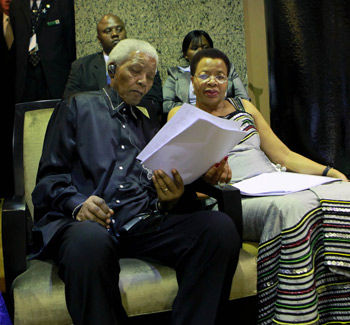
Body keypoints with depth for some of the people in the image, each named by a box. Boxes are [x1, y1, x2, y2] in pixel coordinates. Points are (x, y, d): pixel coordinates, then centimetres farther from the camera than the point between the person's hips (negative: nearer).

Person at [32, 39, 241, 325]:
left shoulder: (150, 127, 28)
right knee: (91, 240, -41)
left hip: (144, 222, 4)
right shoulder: (79, 107, 17)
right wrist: (78, 203, -14)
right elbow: (51, 176, 8)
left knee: (221, 226, -25)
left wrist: (173, 199, -7)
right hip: (84, 223, -3)